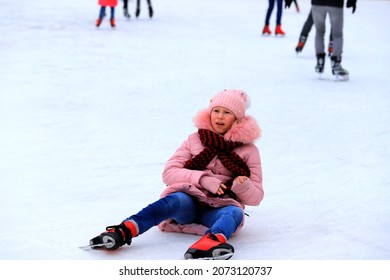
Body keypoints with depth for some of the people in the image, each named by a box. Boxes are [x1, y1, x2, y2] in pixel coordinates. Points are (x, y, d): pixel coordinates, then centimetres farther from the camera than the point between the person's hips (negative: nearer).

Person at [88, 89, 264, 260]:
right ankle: (124, 231, -58)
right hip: (190, 203, 0)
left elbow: (255, 198, 8)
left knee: (234, 212, -35)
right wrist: (202, 178, -13)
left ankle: (212, 242, -71)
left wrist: (243, 186, -16)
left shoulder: (248, 149, 10)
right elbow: (168, 173, 3)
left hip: (216, 211, 0)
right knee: (175, 199, -34)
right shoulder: (195, 140, 14)